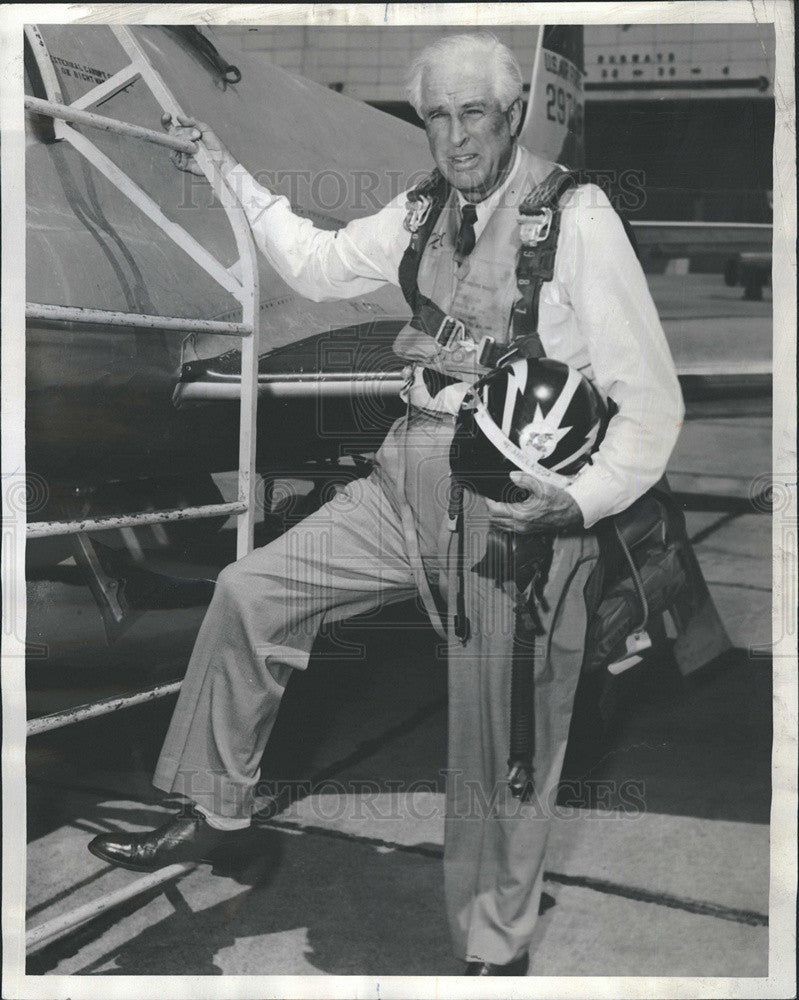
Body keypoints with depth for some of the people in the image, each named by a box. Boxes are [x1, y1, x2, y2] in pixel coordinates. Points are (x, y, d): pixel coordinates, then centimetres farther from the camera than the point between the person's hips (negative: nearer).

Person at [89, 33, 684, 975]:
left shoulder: (577, 216, -12)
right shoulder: (424, 213, 8)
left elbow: (650, 398, -13)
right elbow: (319, 263, 24)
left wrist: (582, 504, -27)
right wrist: (229, 171, 20)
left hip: (514, 505, -6)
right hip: (409, 480, 7)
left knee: (498, 754, 4)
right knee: (251, 589, 6)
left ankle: (494, 951, 29)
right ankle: (216, 809, 25)